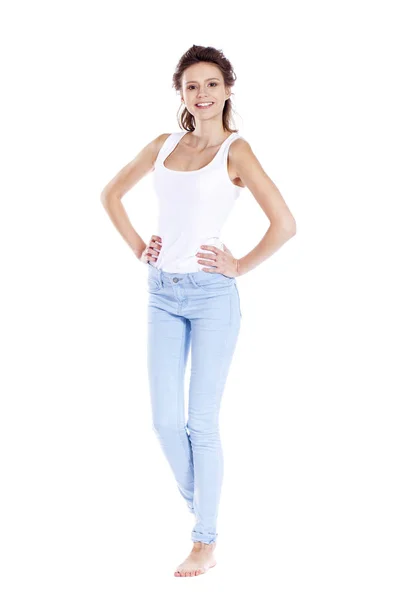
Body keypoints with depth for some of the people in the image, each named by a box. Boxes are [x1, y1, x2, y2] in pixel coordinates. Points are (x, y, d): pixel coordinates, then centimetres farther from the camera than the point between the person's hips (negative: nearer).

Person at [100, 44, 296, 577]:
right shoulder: (165, 145, 9)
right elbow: (112, 194, 21)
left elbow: (284, 224, -13)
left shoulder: (235, 150, -6)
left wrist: (239, 267, -8)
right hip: (163, 294, 5)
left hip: (212, 295, -5)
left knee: (201, 421, -1)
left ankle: (206, 544, 9)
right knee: (165, 419, 6)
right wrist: (137, 246, 10)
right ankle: (199, 506, 29)